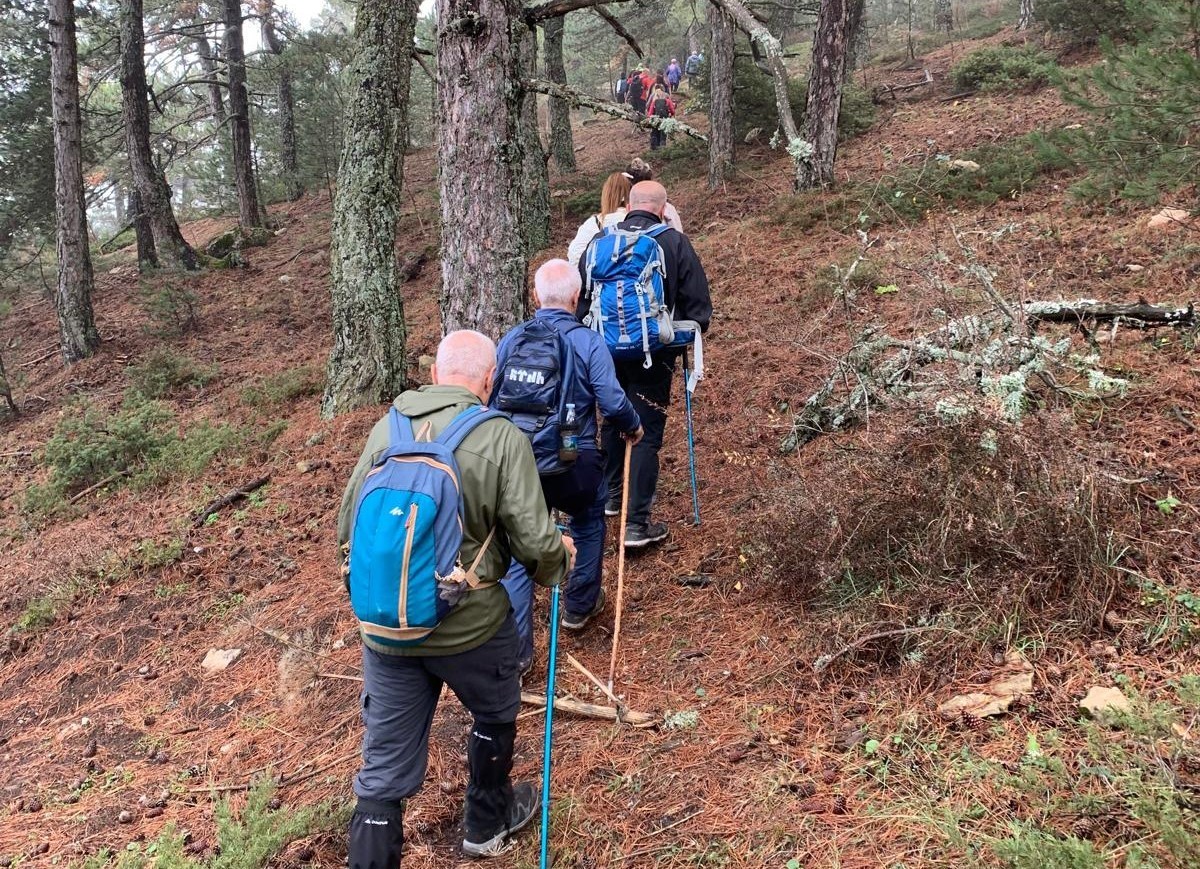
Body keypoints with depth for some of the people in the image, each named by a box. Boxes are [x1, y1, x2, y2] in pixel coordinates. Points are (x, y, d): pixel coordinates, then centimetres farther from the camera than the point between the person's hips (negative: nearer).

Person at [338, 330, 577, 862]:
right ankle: (488, 823, 48)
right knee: (495, 717, 27)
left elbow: (348, 526, 8)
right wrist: (560, 557, 10)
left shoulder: (387, 427, 1)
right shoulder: (501, 438, -12)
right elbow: (534, 543, -14)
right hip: (470, 623, -3)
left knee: (383, 767, 12)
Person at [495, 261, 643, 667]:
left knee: (517, 554, 13)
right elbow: (613, 403, -12)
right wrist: (633, 427, 10)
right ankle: (580, 605, 39)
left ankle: (515, 650, 12)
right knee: (589, 519, 29)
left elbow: (490, 401, 10)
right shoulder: (588, 342, -7)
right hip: (570, 468, -2)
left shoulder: (510, 340, 5)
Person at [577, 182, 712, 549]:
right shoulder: (674, 242, -6)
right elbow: (698, 299, -3)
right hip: (653, 352, -4)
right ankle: (637, 523, -3)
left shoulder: (600, 240, 2)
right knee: (647, 432, -1)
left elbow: (579, 297, 8)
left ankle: (612, 495, 39)